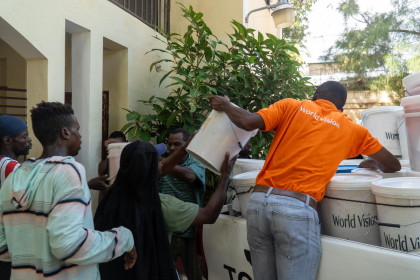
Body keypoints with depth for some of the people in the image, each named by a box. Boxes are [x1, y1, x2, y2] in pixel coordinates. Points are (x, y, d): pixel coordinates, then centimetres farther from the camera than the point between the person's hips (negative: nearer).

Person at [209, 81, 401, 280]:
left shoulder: (290, 106, 13)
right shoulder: (351, 129, 15)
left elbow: (248, 122, -2)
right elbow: (393, 165, 22)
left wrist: (225, 105, 17)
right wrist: (371, 164, 43)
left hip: (258, 200, 3)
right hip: (298, 208, -2)